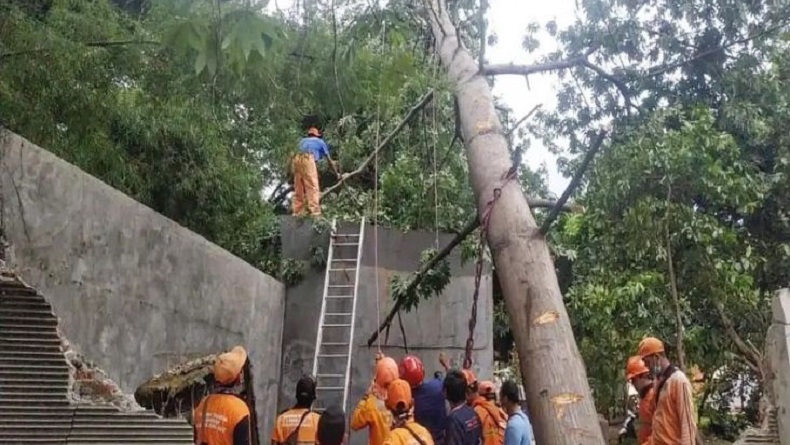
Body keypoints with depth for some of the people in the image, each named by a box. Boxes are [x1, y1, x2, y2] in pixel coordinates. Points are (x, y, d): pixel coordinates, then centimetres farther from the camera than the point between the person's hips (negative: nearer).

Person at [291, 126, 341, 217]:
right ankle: (314, 211, -22)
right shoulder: (320, 141, 27)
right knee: (312, 187, -10)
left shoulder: (303, 140, 36)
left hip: (296, 159, 5)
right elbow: (330, 160, 30)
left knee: (298, 189, 9)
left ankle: (298, 213, 6)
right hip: (308, 159, -5)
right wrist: (337, 173, 39)